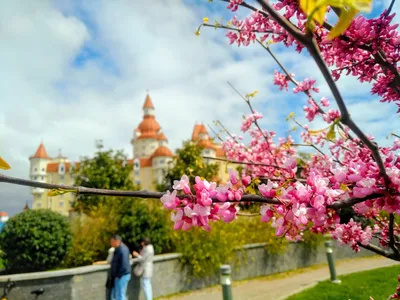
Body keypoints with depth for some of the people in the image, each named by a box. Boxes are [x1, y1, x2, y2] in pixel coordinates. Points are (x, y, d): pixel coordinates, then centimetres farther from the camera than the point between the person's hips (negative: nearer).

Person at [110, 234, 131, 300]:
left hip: (122, 276, -10)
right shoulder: (119, 249, 8)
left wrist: (118, 276, -18)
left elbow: (124, 265, -27)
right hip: (119, 276, 10)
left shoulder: (122, 250, -24)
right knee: (115, 294, 18)